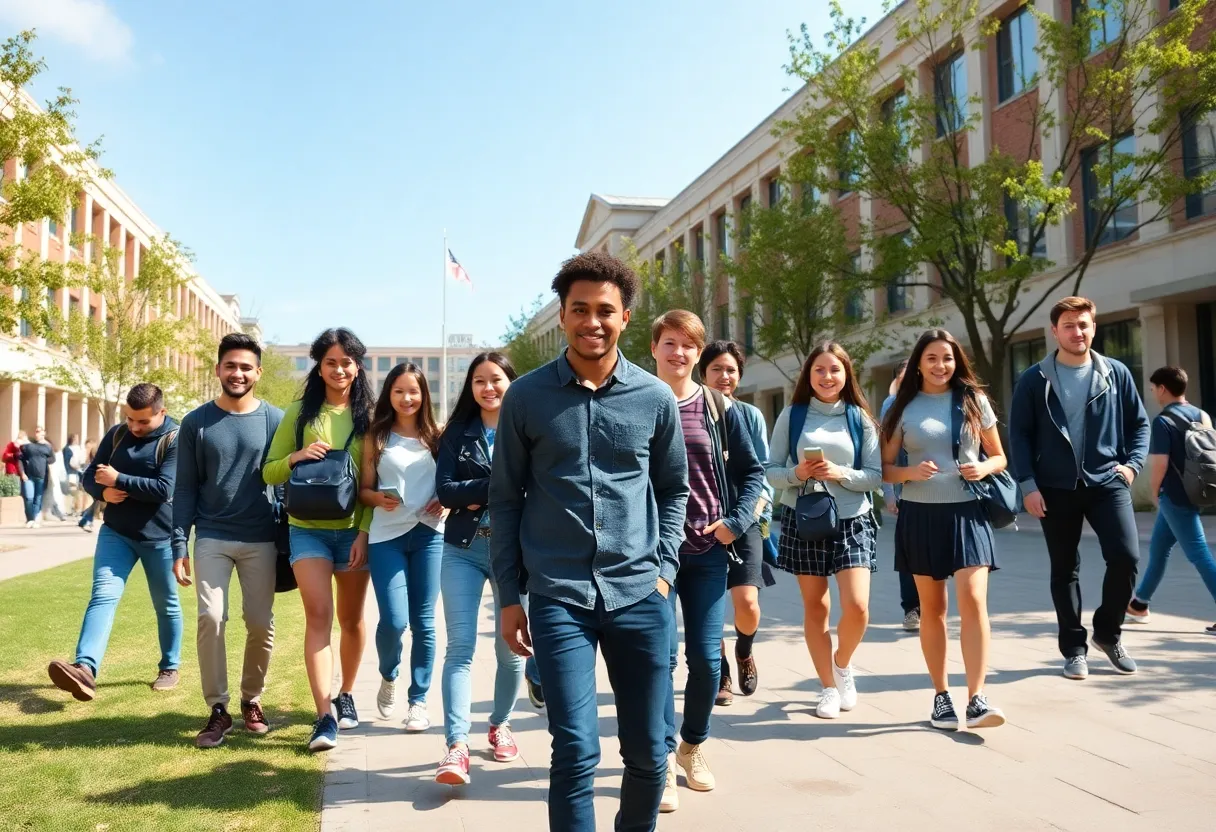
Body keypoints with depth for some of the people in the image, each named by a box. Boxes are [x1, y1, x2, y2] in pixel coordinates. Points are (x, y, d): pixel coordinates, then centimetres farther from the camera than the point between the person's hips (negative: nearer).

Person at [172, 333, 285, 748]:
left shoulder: (274, 420, 1)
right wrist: (179, 545, -3)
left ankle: (252, 700, 24)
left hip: (261, 539, 0)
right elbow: (185, 488, 3)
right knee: (210, 618, -8)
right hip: (212, 538, 0)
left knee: (261, 623, 5)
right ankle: (218, 709, 5)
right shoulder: (196, 422, 2)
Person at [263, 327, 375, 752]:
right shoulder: (299, 411, 3)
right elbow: (269, 472, 4)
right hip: (308, 530, 0)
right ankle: (324, 715, -10)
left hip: (353, 530, 1)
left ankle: (346, 695, 32)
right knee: (318, 614, -12)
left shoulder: (368, 415, 2)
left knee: (351, 619, 12)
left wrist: (365, 532, -9)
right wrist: (296, 457, -16)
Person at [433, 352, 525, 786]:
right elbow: (445, 491, -3)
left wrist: (476, 495, -15)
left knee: (510, 647, 9)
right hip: (463, 548, 1)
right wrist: (496, 485, -15)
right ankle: (457, 746, -7)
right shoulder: (458, 432, 7)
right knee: (460, 647, -7)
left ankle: (500, 724, 31)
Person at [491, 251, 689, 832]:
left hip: (641, 596, 2)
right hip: (558, 598, -2)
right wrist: (509, 595, 3)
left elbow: (674, 490, 12)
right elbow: (505, 499, 4)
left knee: (648, 753, 12)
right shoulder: (526, 397, -1)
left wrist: (663, 568, 2)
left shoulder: (656, 398, 3)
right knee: (576, 752, -4)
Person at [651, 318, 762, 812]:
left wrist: (736, 521, -4)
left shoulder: (719, 408, 5)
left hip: (709, 548, 2)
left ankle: (693, 744, 29)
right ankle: (664, 757, 11)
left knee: (706, 656, 7)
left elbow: (751, 470, 9)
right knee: (662, 652, -4)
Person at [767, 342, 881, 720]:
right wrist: (797, 474, -17)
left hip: (852, 520, 0)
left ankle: (842, 664, 21)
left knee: (857, 607, -10)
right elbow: (771, 470, 2)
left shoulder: (860, 417, 3)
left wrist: (840, 473, -16)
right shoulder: (792, 415, 2)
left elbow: (875, 474, 0)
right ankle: (829, 686, 23)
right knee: (815, 607, 7)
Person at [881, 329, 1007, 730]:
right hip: (920, 515, 0)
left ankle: (976, 699, -8)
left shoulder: (974, 401, 5)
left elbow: (999, 457, 12)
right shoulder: (903, 407, 3)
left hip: (966, 512, 0)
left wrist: (984, 467, -10)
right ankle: (941, 696, 20)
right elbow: (885, 469, 4)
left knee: (973, 600, -13)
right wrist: (911, 472, -16)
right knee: (932, 608, 9)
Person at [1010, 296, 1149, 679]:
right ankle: (1074, 649, 19)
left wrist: (1132, 463, -3)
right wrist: (1028, 484, -8)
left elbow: (1139, 423, 12)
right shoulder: (1034, 380, 0)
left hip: (1108, 483, 1)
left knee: (1125, 556, -11)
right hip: (1056, 489, -1)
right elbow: (1019, 434, -1)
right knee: (1064, 570, 6)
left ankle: (1108, 631, 14)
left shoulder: (1116, 373, 6)